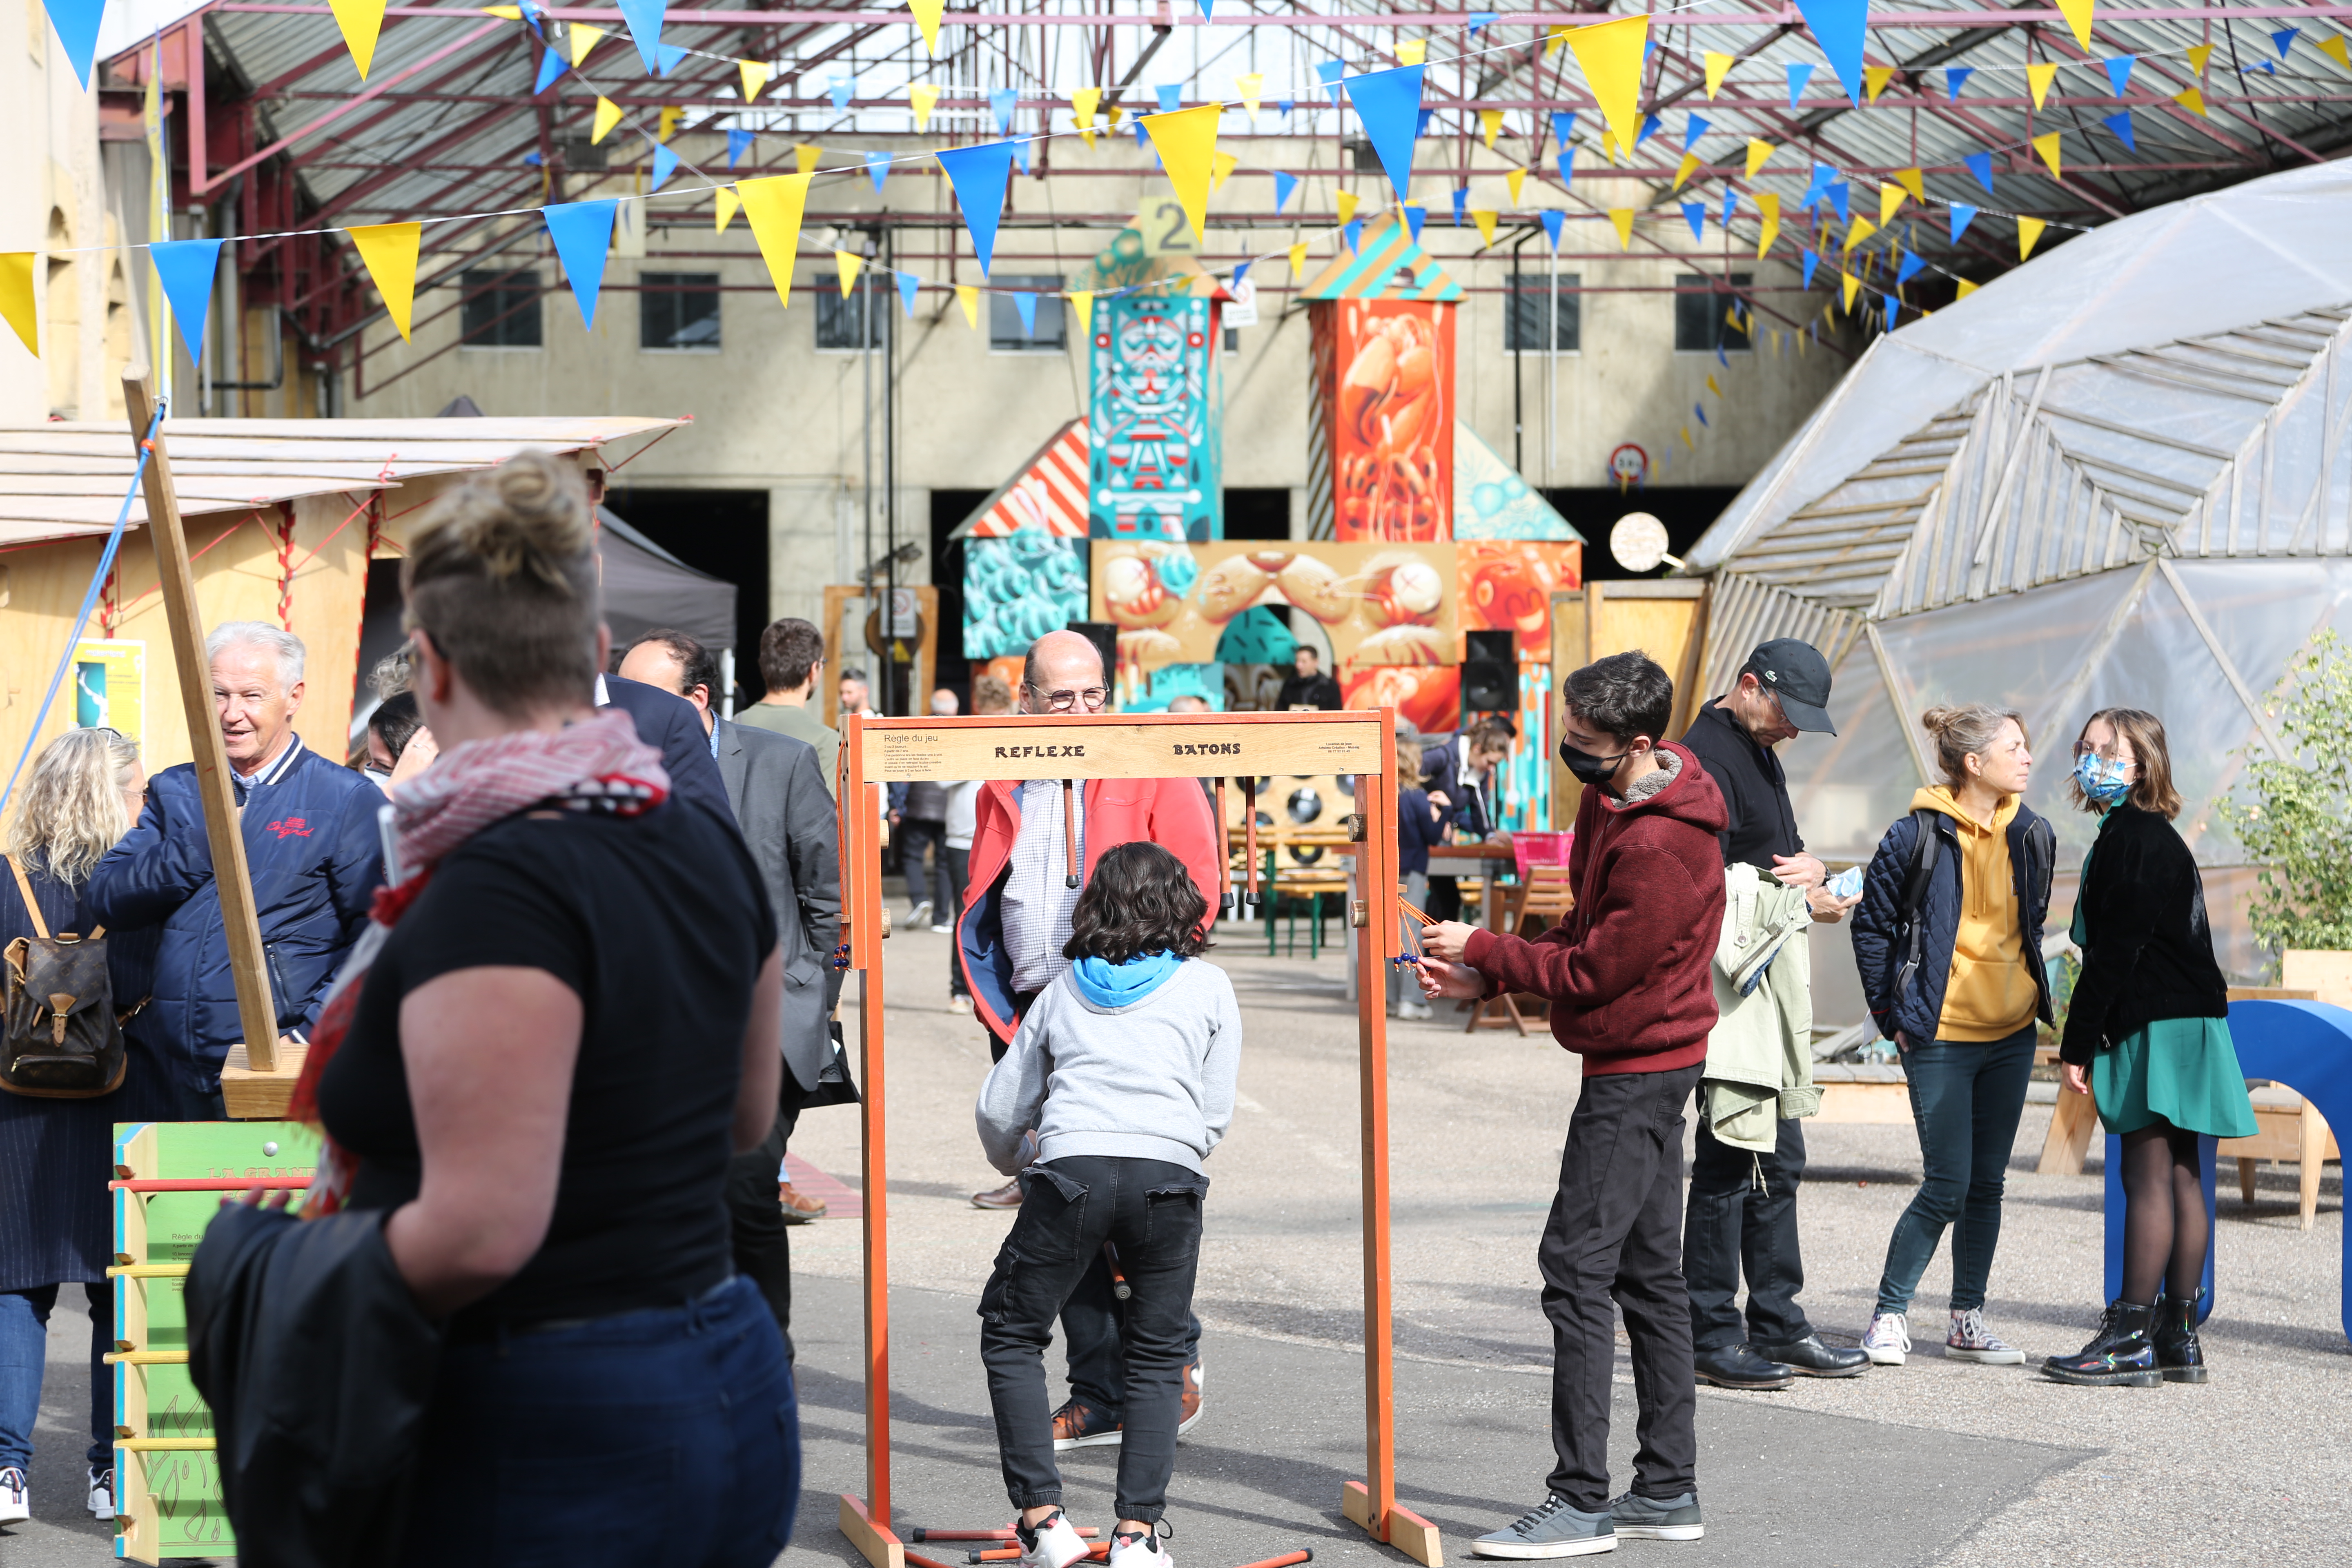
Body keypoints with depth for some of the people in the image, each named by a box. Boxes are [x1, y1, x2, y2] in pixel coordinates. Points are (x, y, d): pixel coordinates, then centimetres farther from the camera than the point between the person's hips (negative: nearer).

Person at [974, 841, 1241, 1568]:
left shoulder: (1063, 990, 23)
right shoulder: (1208, 985, 19)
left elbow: (998, 1112, 25)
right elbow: (1216, 1114, 16)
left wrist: (1013, 1161, 46)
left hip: (1072, 1172, 0)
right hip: (1170, 1177, 0)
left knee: (1011, 1335, 16)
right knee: (1156, 1358, 14)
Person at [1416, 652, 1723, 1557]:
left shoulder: (1659, 848, -25)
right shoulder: (1612, 800, 8)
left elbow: (1593, 972, -20)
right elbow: (1585, 933, 15)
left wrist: (1484, 950, -9)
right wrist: (1483, 979, 3)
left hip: (1636, 1069, -11)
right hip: (1647, 1065, 11)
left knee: (1577, 1267, -11)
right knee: (1647, 1270, 12)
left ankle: (1583, 1504, -8)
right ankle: (1668, 1490, 18)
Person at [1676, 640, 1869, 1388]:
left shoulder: (1761, 752, 17)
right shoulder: (1706, 757, -14)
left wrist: (1808, 868, -3)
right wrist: (1807, 901, -13)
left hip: (1770, 990, 10)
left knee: (1778, 1162, 13)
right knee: (1727, 1162, -6)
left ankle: (1778, 1326, 19)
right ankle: (1711, 1335, 0)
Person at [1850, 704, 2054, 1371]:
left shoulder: (2032, 836, 5)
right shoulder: (1918, 836, -10)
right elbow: (1871, 926, -3)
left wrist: (2034, 994, 12)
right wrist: (1893, 1014, -3)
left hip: (2012, 1036, 5)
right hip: (1941, 1039, -5)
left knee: (1987, 1184, 9)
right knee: (1947, 1186, -7)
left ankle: (1968, 1322, 18)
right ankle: (1890, 1315, 6)